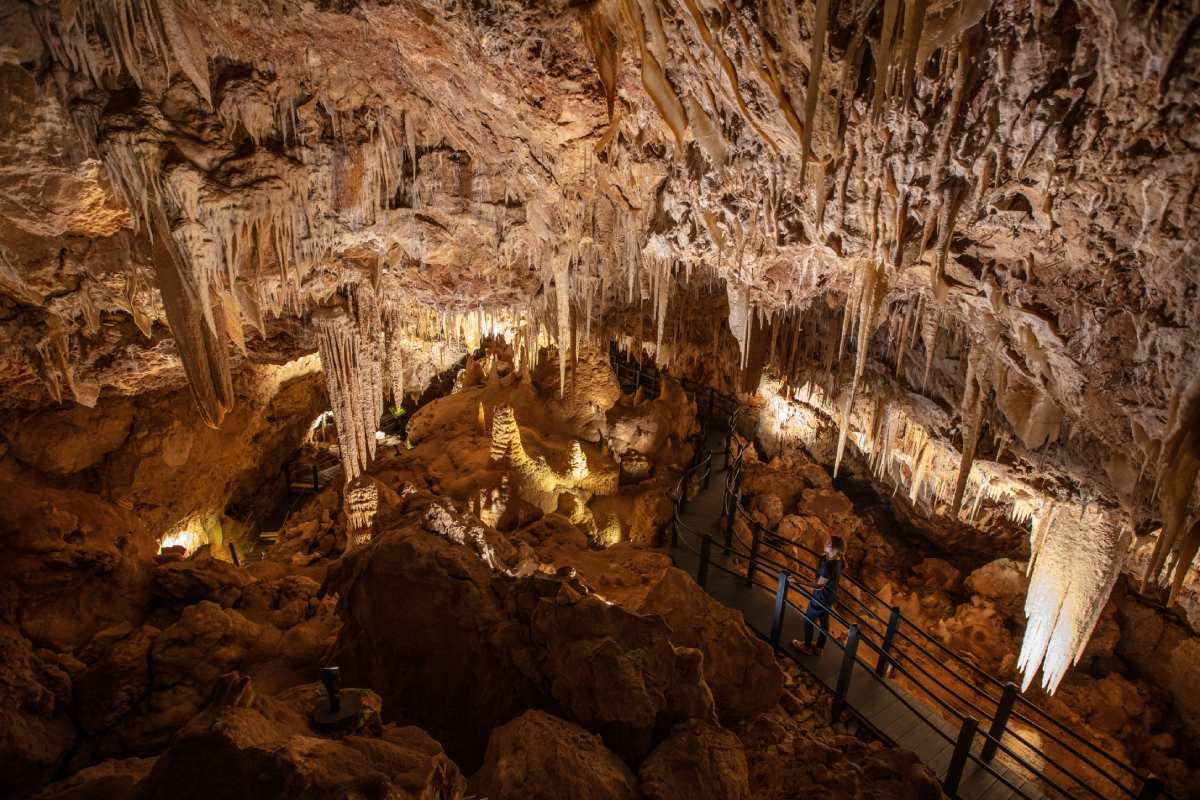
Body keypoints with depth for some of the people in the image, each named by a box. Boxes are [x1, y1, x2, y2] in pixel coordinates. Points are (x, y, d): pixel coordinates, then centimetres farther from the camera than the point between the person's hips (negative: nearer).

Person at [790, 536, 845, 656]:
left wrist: (798, 582, -41)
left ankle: (807, 647, 34)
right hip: (829, 596, 8)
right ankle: (819, 648, 40)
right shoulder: (838, 560, -8)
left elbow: (819, 585, -33)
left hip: (821, 597, -8)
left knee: (809, 620, 15)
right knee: (824, 621, 22)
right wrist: (824, 557, -2)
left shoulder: (829, 566, -36)